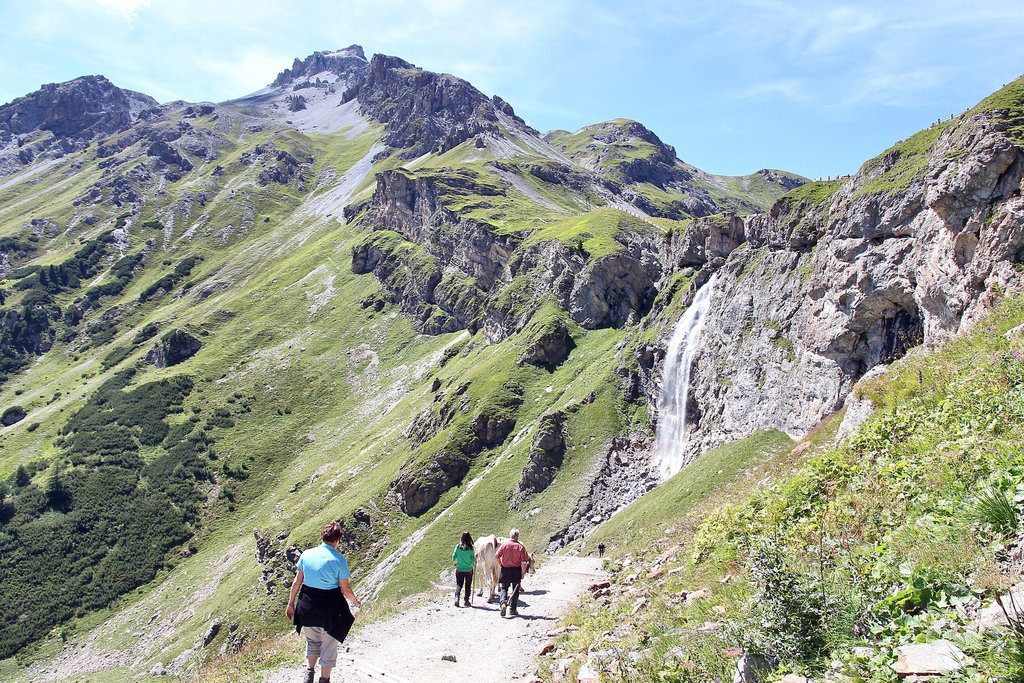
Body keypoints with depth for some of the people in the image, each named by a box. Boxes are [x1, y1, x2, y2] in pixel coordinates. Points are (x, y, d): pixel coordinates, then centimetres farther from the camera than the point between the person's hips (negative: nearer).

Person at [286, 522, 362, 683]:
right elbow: (345, 590, -8)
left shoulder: (306, 554, -3)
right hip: (329, 606, -4)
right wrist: (355, 601, 11)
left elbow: (297, 582, 2)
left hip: (307, 606, 4)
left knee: (313, 641, 26)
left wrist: (291, 604, 11)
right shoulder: (339, 560, -14)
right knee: (329, 645, 14)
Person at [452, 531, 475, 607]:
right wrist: (475, 559, 13)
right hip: (469, 569, -1)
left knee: (459, 584, 10)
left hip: (459, 569, 1)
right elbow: (473, 560, -9)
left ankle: (456, 597, -11)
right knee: (468, 585, 13)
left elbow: (454, 557, 0)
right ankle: (466, 600, 13)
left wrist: (454, 562, 21)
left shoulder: (458, 546, -6)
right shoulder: (470, 548, -12)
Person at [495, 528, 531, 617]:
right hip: (516, 571, -1)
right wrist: (523, 573, -2)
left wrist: (501, 564, 6)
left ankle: (503, 603, -11)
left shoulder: (504, 544, -4)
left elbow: (496, 556, -7)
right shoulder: (521, 547, -7)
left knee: (504, 588, 14)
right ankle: (513, 609, 15)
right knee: (515, 590, 14)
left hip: (505, 570, 1)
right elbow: (524, 562, -11)